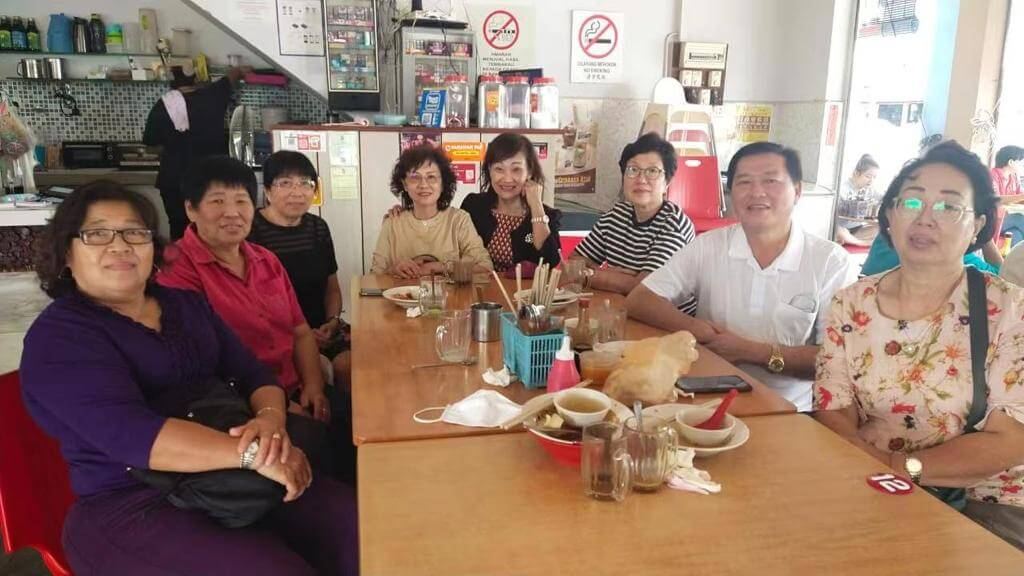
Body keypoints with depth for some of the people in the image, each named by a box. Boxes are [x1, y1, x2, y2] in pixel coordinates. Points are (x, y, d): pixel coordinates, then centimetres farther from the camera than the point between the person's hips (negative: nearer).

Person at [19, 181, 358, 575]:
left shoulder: (187, 304, 14)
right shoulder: (58, 335, -6)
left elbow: (253, 375, 7)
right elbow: (132, 434, -21)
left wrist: (270, 418, -17)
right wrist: (252, 452, -29)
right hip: (132, 508, -5)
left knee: (360, 528, -12)